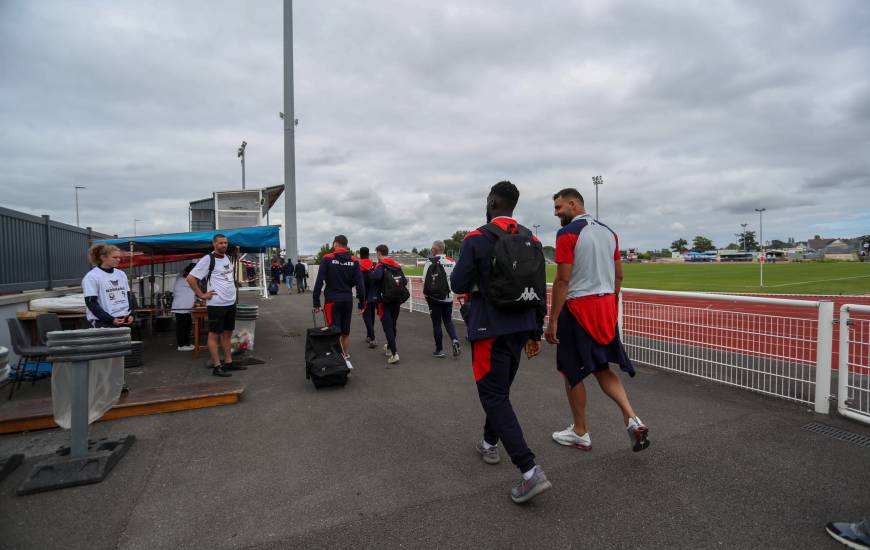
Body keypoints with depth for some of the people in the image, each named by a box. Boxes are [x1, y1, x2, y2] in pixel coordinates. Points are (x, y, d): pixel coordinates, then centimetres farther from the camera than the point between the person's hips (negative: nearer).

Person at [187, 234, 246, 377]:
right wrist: (201, 295, -14)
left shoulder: (227, 258, 13)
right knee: (214, 334, -1)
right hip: (216, 304, -8)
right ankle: (216, 366, 3)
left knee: (227, 333, 13)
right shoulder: (208, 259, -11)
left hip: (231, 302, 8)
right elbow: (190, 278, -14)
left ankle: (228, 362, 22)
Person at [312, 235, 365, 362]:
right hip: (348, 300, 4)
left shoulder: (327, 258, -5)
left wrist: (316, 302, -6)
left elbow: (319, 281, -10)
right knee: (346, 332, 15)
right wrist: (362, 302, 4)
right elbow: (359, 283, -2)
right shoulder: (354, 261, 3)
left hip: (332, 300, -3)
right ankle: (346, 356, 24)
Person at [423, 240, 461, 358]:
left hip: (435, 297, -5)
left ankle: (439, 350, 12)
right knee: (448, 320, 20)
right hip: (449, 297, 5)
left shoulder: (431, 262, -12)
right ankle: (455, 341, -1)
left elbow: (426, 280, -14)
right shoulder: (452, 261, 4)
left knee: (437, 323, 5)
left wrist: (426, 293, 0)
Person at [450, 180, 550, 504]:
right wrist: (535, 332, 13)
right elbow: (540, 290, 6)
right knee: (500, 389, 22)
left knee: (494, 396, -1)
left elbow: (458, 285, -13)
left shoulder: (476, 240, -12)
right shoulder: (532, 240, 4)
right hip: (521, 327, 7)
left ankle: (530, 471, -9)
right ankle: (490, 444, 40)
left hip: (490, 329, -6)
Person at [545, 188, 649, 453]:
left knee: (573, 372, 8)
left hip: (578, 308, -7)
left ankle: (580, 433, 19)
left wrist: (552, 320, -13)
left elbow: (563, 280, -16)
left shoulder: (567, 233, -12)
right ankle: (632, 419, 4)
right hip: (606, 307, 7)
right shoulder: (608, 231, 11)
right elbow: (618, 275, 14)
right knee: (602, 368, 18)